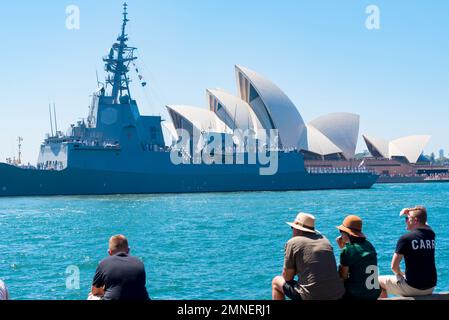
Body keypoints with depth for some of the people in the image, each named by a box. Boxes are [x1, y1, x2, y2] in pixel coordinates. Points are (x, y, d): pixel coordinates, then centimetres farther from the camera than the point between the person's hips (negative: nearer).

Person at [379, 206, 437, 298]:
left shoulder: (406, 238, -16)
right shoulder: (431, 234, -1)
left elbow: (394, 266, -13)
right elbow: (424, 223, 25)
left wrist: (400, 274, 8)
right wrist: (410, 211, 11)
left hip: (412, 288, -6)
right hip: (430, 288, 6)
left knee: (379, 281, 16)